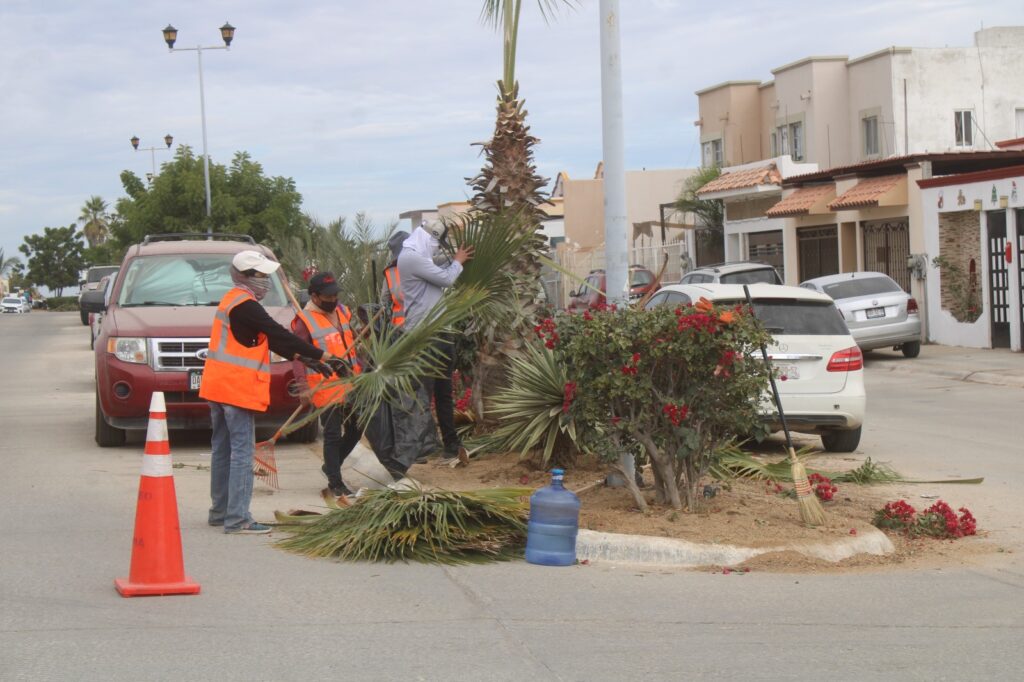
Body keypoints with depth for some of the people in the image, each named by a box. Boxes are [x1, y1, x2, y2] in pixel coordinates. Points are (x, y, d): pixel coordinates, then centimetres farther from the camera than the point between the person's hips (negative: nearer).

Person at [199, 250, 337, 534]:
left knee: (224, 449, 15)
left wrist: (294, 355, 15)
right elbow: (277, 334, -17)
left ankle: (219, 511, 22)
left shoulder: (232, 300, 16)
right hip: (237, 388, -10)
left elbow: (268, 337, 20)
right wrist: (319, 355, -12)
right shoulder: (245, 306, -16)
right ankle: (237, 518, -11)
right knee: (242, 451, -9)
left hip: (218, 385, 10)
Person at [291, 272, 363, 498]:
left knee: (355, 429, 13)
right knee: (333, 434, -2)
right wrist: (303, 387, -20)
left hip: (350, 384, 7)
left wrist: (360, 373, 20)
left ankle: (331, 465, 33)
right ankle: (336, 483, 7)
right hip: (325, 388, -7)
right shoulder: (304, 321, -10)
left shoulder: (343, 312, 12)